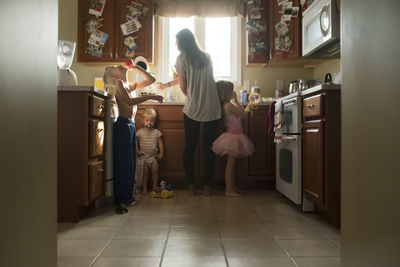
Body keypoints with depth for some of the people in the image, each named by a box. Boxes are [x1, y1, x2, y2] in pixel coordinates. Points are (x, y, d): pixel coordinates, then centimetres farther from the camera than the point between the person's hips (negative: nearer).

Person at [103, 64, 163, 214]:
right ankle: (120, 201, 0)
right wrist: (151, 97, -17)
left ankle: (128, 197, 19)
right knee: (124, 162, -7)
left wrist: (136, 68, 17)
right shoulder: (119, 83, -4)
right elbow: (130, 101, -19)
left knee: (131, 162, 10)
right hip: (123, 124, -8)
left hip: (131, 125, 8)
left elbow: (151, 80, 23)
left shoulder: (131, 85, 19)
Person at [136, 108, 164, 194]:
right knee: (145, 172, 3)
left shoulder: (156, 132, -1)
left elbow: (160, 143, 1)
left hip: (154, 156, 1)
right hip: (144, 156, -1)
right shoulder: (140, 132, -2)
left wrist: (161, 153, -3)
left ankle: (155, 187, 16)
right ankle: (144, 188, 14)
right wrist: (137, 150, -4)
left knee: (155, 171, 2)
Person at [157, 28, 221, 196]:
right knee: (208, 148, 8)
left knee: (189, 147, 8)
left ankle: (191, 186, 12)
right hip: (212, 110, 4)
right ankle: (207, 186, 13)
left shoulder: (182, 58, -1)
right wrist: (168, 85, 35)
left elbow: (183, 86, -2)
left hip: (192, 110, -3)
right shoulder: (206, 57, 15)